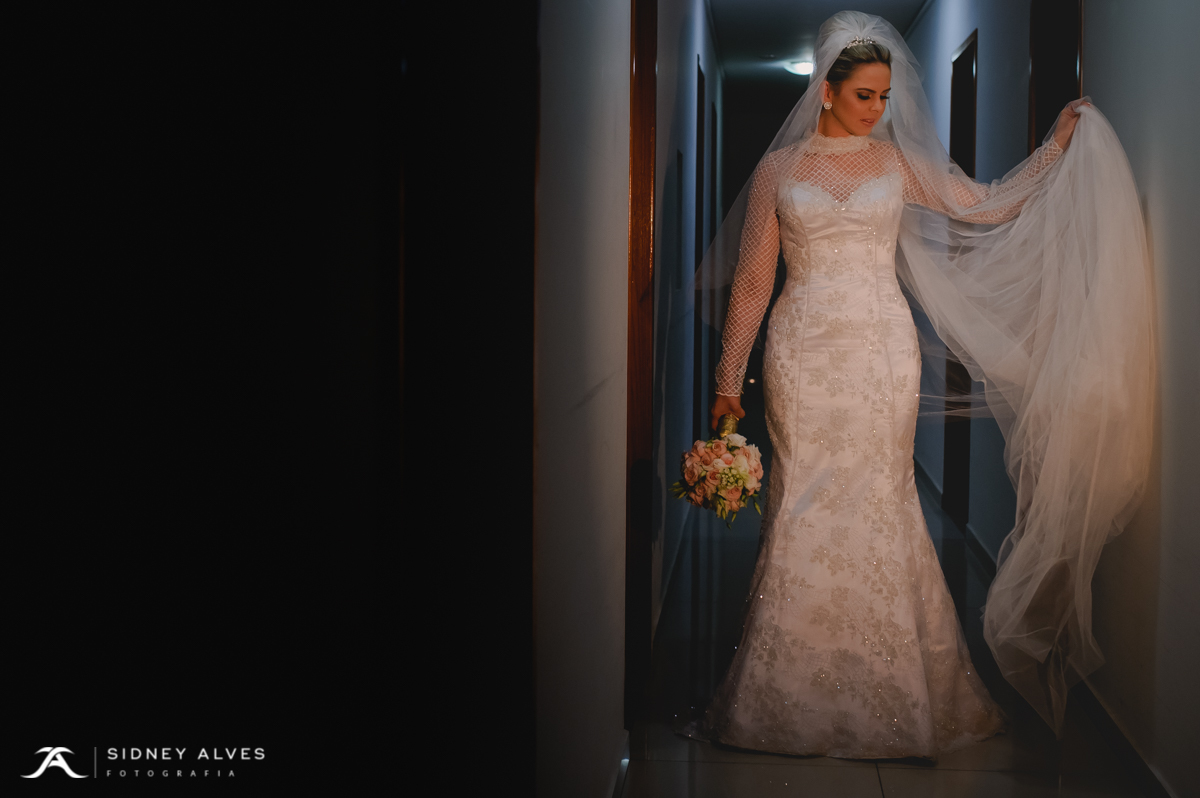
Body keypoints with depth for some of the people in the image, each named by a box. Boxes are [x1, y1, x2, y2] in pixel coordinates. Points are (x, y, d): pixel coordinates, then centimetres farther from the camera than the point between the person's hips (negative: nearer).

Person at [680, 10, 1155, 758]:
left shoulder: (900, 161, 10)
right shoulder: (778, 170, 5)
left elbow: (986, 205, 15)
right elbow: (752, 281, 6)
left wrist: (1057, 147, 8)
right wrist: (729, 378, 5)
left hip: (884, 351, 1)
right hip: (804, 353, -1)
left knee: (878, 501, 1)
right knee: (805, 503, -3)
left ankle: (889, 691, 13)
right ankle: (798, 691, 10)